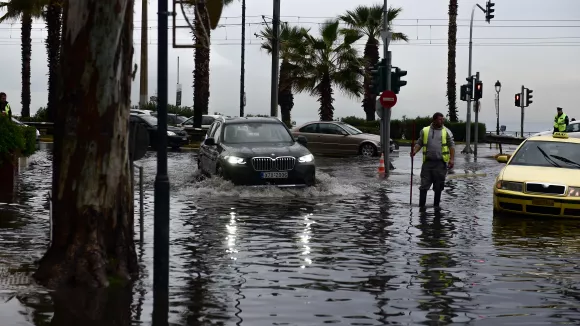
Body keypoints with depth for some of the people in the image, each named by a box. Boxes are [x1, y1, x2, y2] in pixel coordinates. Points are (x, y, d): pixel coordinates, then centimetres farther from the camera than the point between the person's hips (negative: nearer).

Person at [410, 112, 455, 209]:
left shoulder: (446, 132, 7)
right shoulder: (425, 131, 10)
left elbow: (452, 145, 4)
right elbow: (419, 143, 11)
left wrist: (452, 159, -7)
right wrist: (414, 151, -9)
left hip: (440, 162, 0)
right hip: (427, 161, 0)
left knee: (438, 185, 6)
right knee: (424, 184, -2)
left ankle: (436, 204, 17)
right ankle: (421, 205, 2)